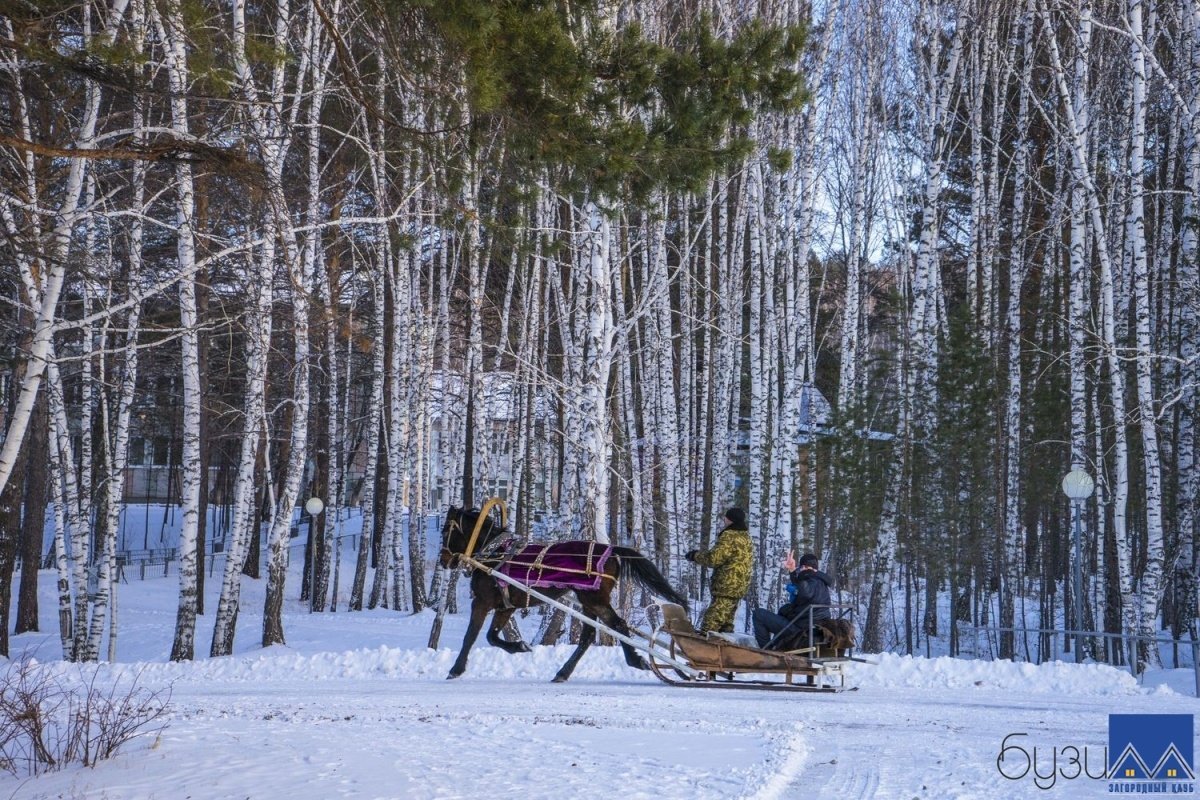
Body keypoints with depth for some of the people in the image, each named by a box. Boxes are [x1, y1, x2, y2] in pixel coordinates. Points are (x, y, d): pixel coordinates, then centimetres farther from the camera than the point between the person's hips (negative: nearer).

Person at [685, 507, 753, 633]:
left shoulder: (729, 536, -15)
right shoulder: (746, 538, 17)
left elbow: (714, 558, -18)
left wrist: (695, 555, -3)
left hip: (726, 586, -10)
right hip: (737, 588, 10)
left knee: (712, 621, -14)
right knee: (725, 623, 16)